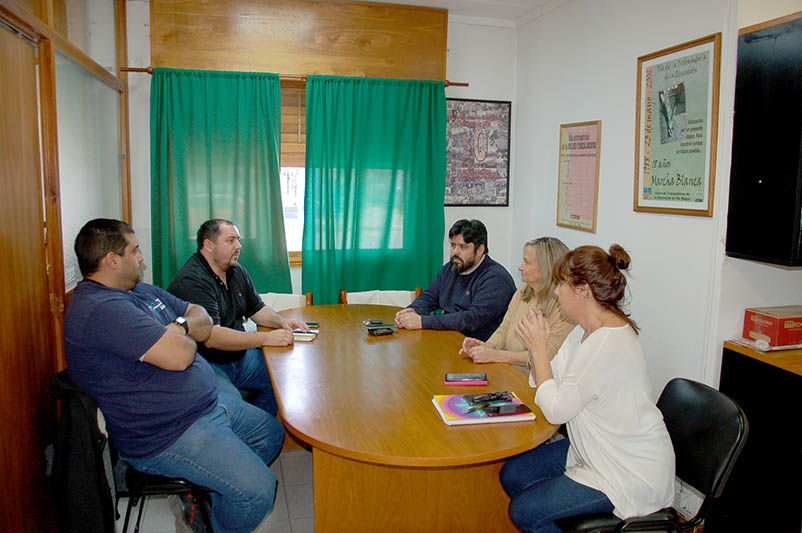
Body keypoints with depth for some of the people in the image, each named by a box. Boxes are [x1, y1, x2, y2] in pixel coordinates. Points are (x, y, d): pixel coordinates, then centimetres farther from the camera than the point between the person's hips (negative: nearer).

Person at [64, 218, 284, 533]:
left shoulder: (141, 290, 10)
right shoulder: (101, 309, -24)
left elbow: (202, 320, 13)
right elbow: (180, 355, -31)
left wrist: (180, 326, -11)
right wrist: (183, 338, -7)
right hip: (164, 436, -10)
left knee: (271, 433, 19)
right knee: (258, 490, -20)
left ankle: (207, 495, 25)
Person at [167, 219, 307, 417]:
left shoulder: (237, 272, 10)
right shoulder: (192, 281, -18)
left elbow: (257, 309, 20)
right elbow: (211, 337, -27)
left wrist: (281, 321, -3)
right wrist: (266, 338, -26)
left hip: (239, 355, 9)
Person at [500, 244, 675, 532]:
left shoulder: (608, 344, -29)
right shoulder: (586, 330, 3)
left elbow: (556, 411, -23)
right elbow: (552, 383, 6)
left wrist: (539, 347, -17)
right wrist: (536, 344, -11)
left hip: (631, 474, -9)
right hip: (595, 451, 9)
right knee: (512, 475, 6)